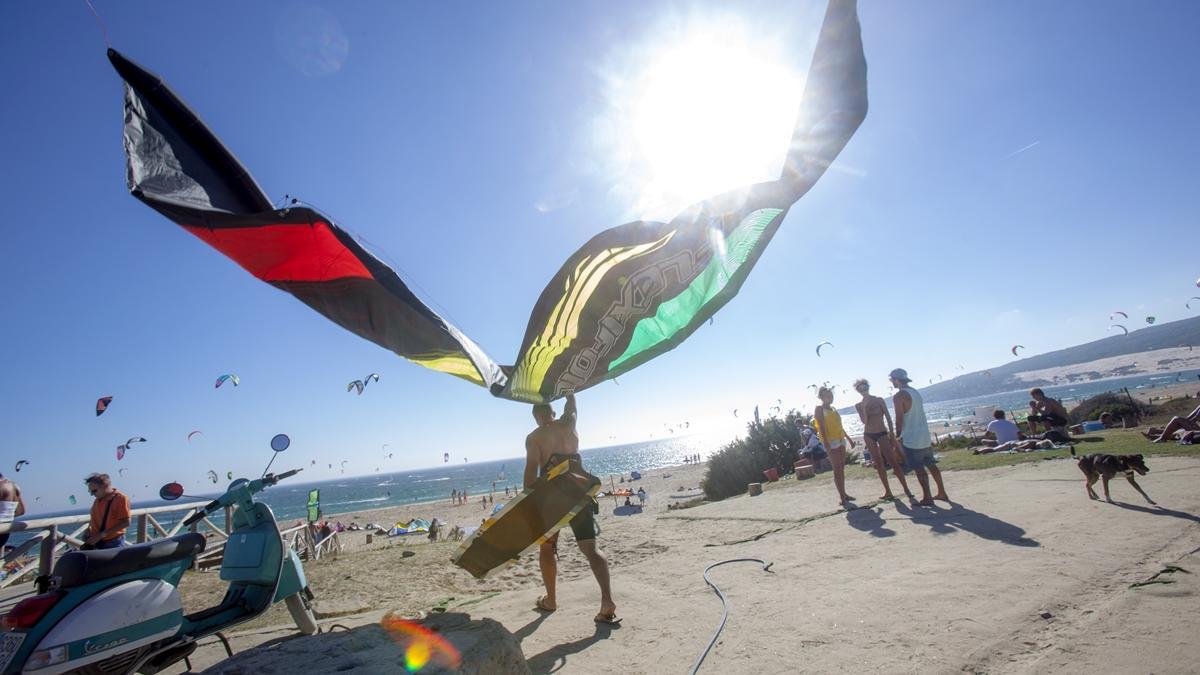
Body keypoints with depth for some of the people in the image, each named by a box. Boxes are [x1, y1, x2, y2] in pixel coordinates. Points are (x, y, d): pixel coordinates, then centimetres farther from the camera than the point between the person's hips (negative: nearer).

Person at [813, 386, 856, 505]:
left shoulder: (832, 408, 18)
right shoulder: (819, 409, -6)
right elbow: (821, 427, -16)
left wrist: (849, 438, 23)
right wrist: (825, 443, -25)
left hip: (840, 440, 8)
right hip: (831, 441, -8)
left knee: (842, 468, 9)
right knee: (837, 469, -7)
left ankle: (843, 494, 15)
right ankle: (841, 496, -3)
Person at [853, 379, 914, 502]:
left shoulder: (879, 400, -1)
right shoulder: (859, 405, 1)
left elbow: (888, 417, -1)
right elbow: (864, 421, -10)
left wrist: (892, 434, -5)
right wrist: (864, 406, -17)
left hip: (882, 433, -2)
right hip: (868, 436, 2)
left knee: (892, 461, -10)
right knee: (879, 464, 7)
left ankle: (907, 490, -5)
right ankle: (888, 491, 12)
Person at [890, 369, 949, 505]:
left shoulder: (899, 396, -15)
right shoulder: (915, 392, 13)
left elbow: (899, 419, -17)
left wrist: (898, 437, -7)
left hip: (911, 439, -8)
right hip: (925, 435, 8)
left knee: (919, 469, -1)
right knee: (931, 465, 16)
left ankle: (927, 498, 3)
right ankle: (942, 493, 24)